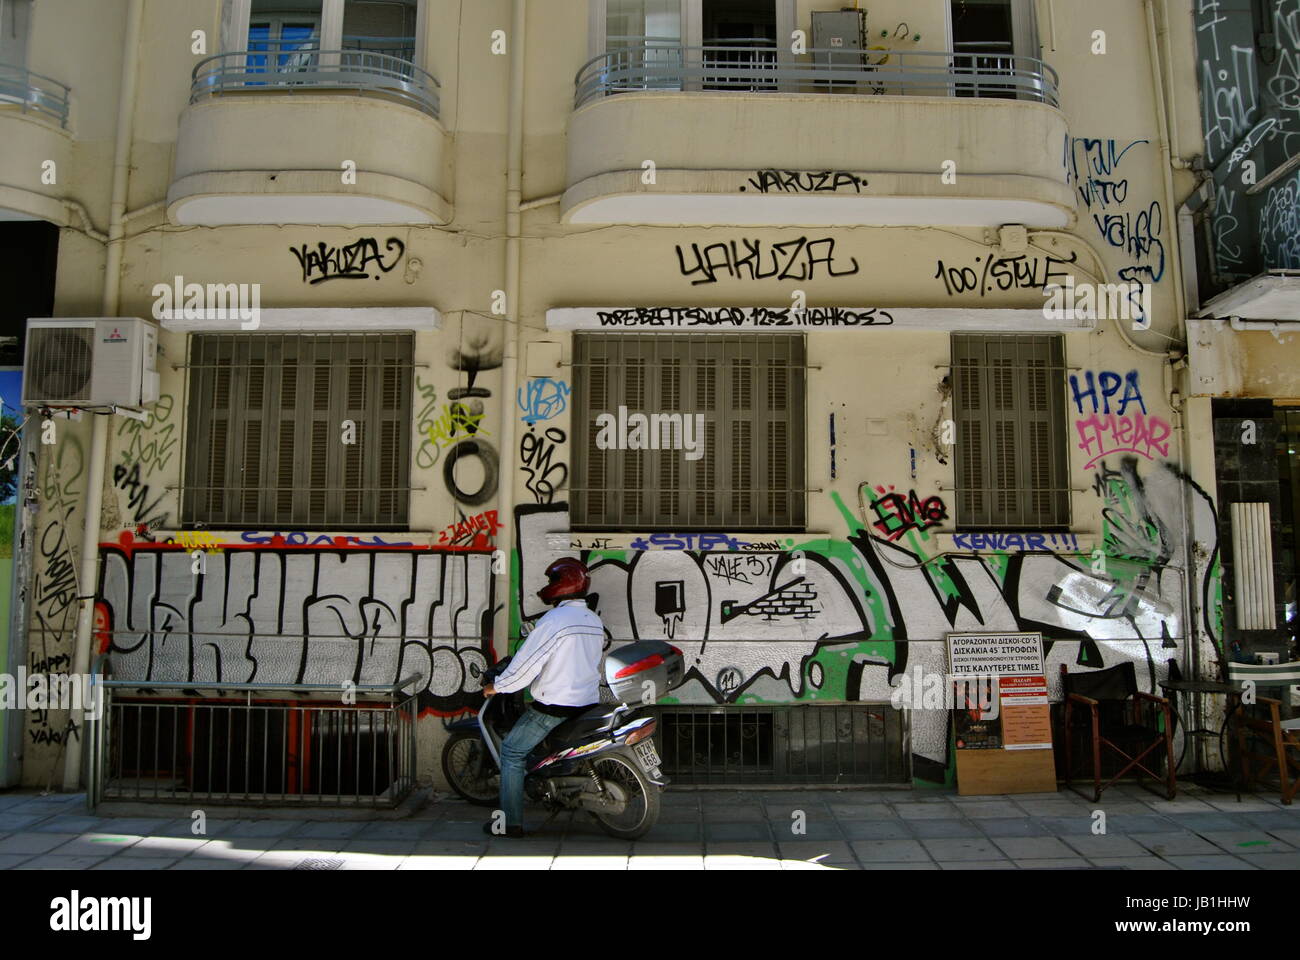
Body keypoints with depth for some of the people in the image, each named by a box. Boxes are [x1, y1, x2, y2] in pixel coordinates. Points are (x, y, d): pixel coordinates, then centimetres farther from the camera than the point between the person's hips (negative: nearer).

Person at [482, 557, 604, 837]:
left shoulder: (553, 620, -17)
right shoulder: (595, 621, 8)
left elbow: (526, 663, -17)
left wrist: (495, 687, -4)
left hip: (554, 706, -8)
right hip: (589, 703, 8)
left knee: (511, 752, 6)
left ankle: (511, 822, 5)